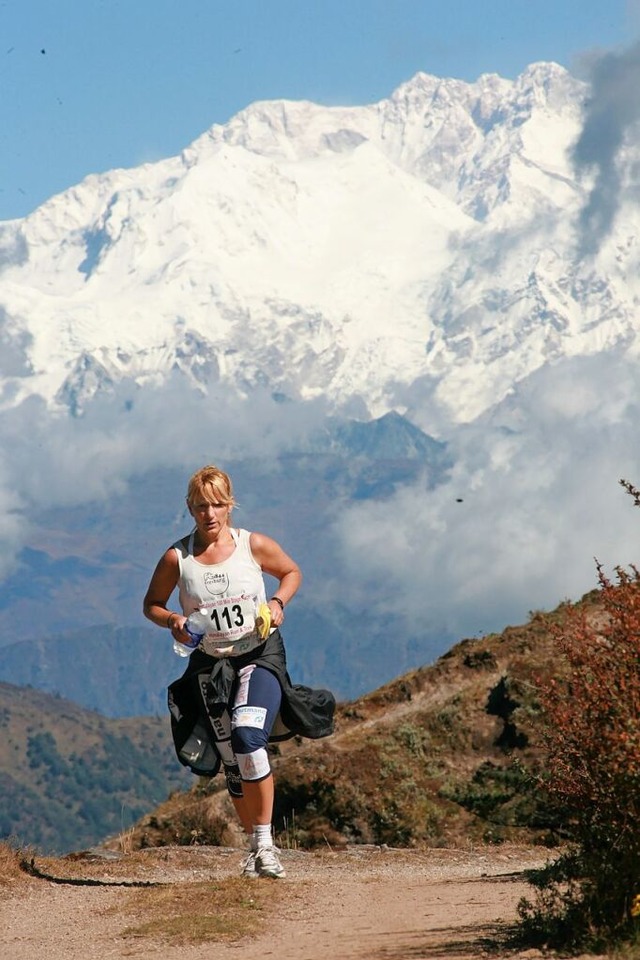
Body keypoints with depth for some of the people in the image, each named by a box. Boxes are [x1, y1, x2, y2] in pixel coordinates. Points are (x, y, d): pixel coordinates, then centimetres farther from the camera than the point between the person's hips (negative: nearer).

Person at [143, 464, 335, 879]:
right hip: (210, 663, 2)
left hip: (260, 654, -2)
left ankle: (265, 841, -17)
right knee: (231, 762, 6)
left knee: (247, 737, -25)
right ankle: (255, 845, 25)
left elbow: (292, 572, 11)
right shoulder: (177, 557, -6)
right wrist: (173, 621, -14)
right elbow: (151, 604, 7)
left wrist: (278, 603, -8)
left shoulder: (254, 545, -6)